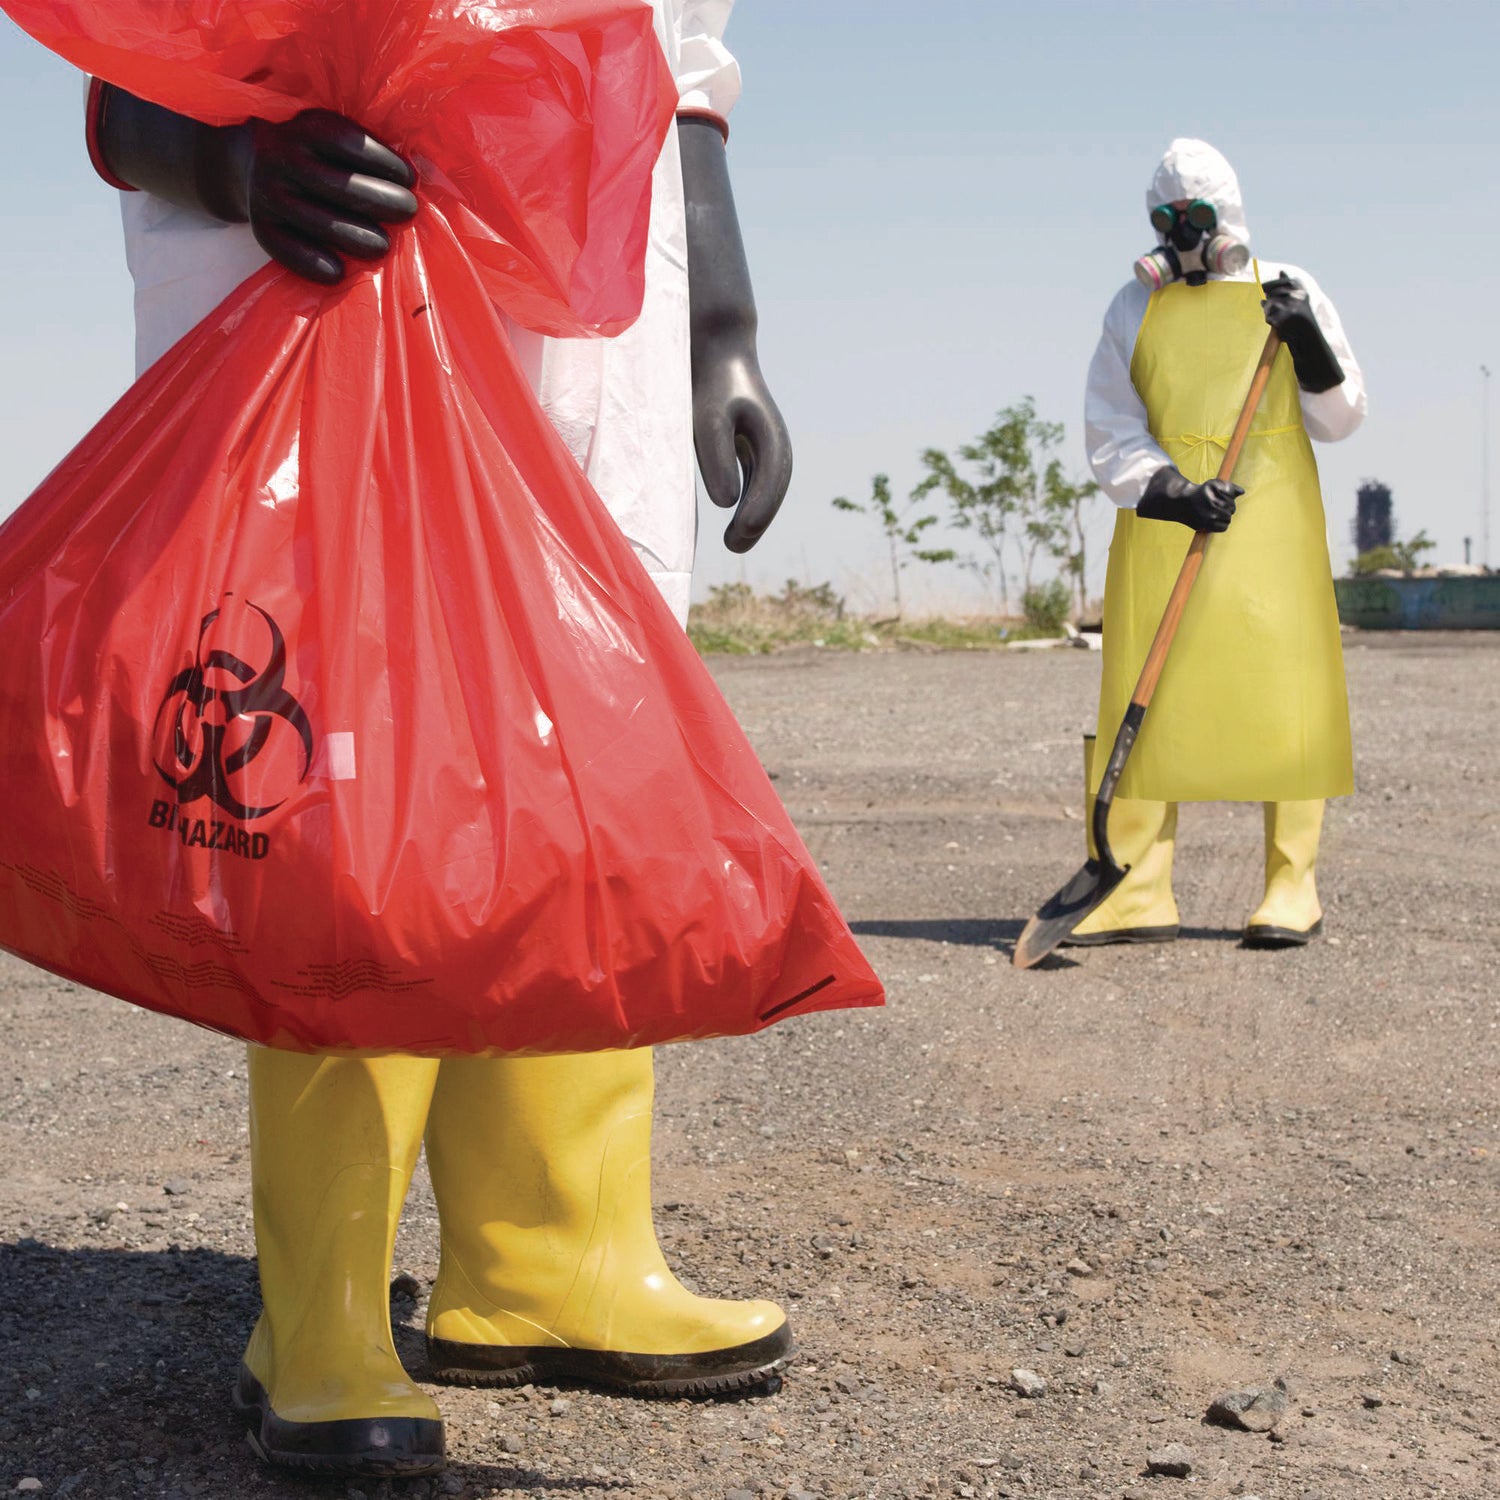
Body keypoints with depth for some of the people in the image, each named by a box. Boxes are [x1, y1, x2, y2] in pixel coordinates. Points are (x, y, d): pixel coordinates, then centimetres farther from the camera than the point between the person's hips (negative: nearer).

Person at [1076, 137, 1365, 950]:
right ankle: (1140, 893, 4)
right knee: (1145, 698, -1)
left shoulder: (1287, 294, 7)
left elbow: (1338, 421, 5)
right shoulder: (1135, 306, 11)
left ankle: (1292, 886, 6)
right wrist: (1168, 491, -13)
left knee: (1283, 692, -4)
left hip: (1271, 522, -2)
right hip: (1161, 520, 2)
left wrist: (1309, 343, -12)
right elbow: (1111, 434, 5)